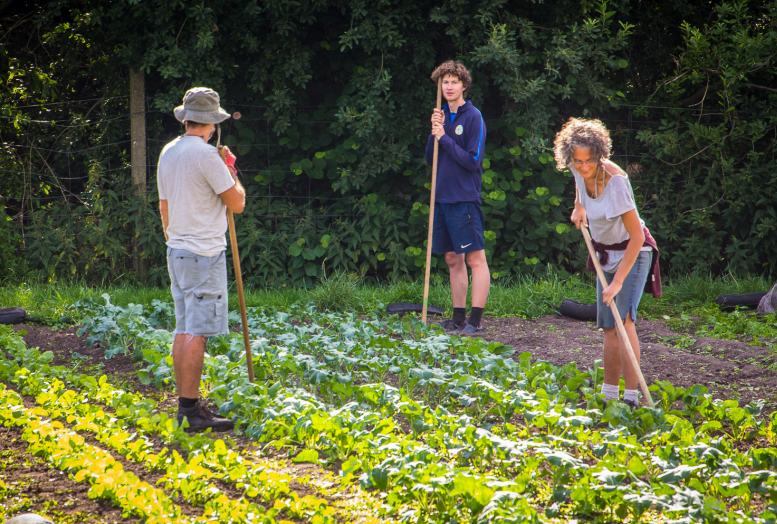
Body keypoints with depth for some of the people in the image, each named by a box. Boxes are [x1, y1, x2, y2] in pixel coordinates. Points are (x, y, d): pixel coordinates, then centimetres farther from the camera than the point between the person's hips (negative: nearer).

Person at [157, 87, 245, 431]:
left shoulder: (168, 153, 11)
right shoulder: (205, 154, -15)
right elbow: (237, 203, -12)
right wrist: (231, 171, 4)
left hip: (177, 250, 9)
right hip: (204, 254, -9)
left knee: (183, 329, 12)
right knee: (197, 332, -9)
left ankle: (186, 404, 18)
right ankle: (191, 409, -10)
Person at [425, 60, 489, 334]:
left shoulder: (473, 117, -8)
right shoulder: (443, 116, 13)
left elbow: (473, 160, -14)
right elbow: (430, 158, 12)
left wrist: (444, 138, -14)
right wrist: (435, 132, -4)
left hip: (464, 198, -8)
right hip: (443, 197, 8)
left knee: (475, 258, -6)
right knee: (453, 259, 11)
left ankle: (476, 319, -7)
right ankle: (458, 317, 16)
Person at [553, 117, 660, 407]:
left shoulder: (615, 181, -32)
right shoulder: (580, 170, -12)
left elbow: (637, 237, -30)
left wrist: (618, 280, -31)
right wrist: (579, 205, 8)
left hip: (632, 253, -7)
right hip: (606, 253, 7)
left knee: (622, 319, -21)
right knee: (608, 327, 9)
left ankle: (632, 396, -25)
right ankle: (609, 394, 18)